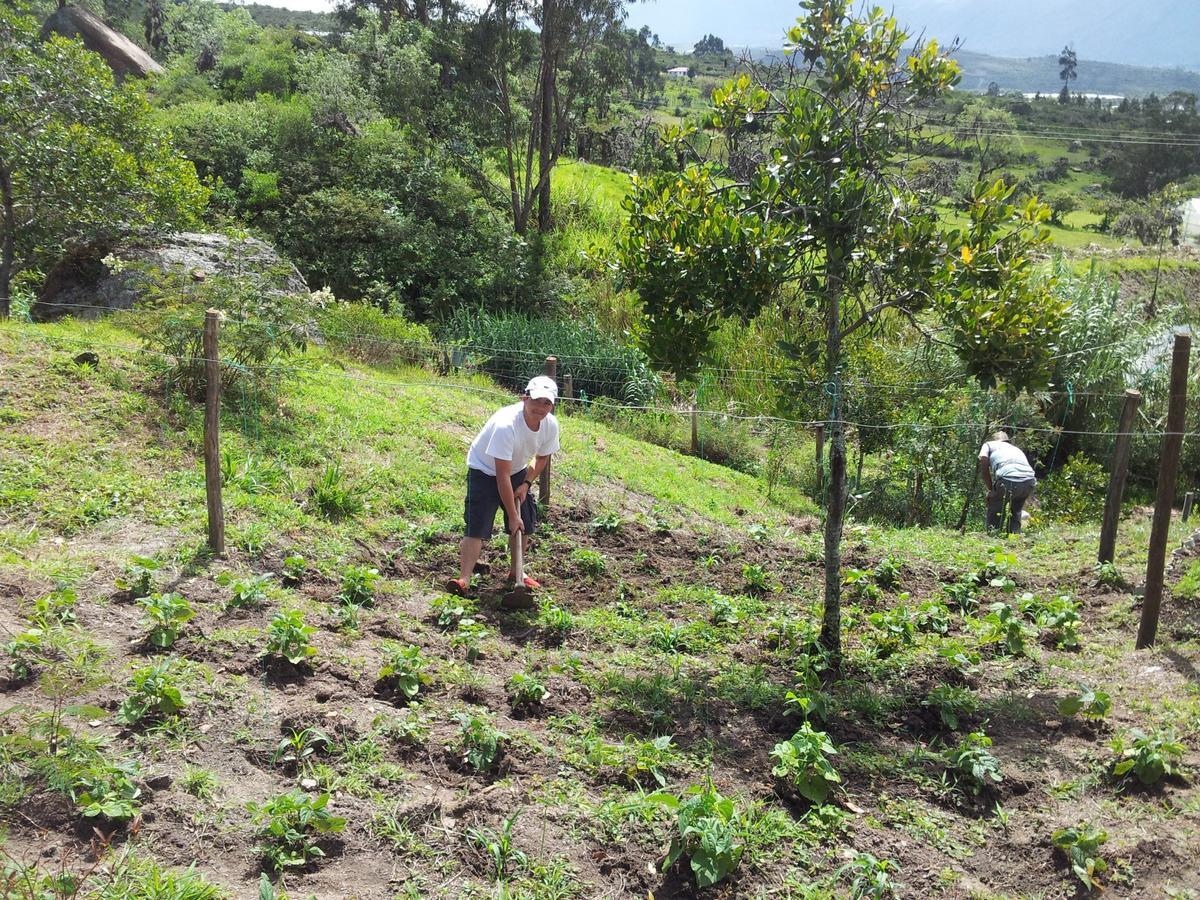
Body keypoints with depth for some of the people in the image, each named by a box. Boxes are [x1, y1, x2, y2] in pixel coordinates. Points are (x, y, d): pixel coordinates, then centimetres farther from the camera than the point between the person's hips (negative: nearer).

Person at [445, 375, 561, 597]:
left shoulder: (551, 425, -18)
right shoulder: (506, 425, -37)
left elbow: (543, 457, 5)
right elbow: (502, 476, -33)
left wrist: (526, 483, -9)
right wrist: (512, 515, -29)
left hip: (517, 471, 6)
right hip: (485, 471, -6)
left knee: (525, 524, 9)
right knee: (477, 527, -16)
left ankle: (515, 572, 29)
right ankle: (464, 579, -12)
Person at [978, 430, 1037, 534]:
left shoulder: (989, 444, 26)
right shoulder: (1016, 449, 39)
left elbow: (983, 463, 7)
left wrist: (990, 489, 15)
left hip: (1008, 479, -5)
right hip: (1029, 481, 5)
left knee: (994, 510, 20)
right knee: (1016, 510, 31)